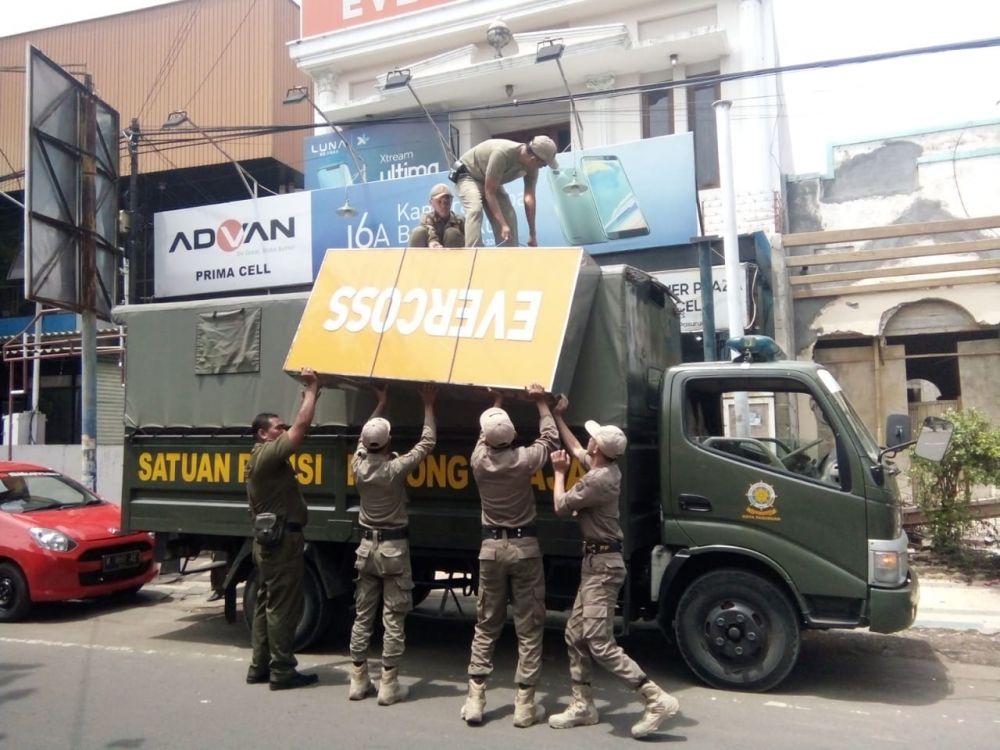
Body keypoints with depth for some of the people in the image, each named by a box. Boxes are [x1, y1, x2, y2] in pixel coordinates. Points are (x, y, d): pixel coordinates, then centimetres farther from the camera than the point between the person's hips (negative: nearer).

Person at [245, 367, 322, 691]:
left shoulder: (261, 457, 17)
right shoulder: (268, 454, -15)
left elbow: (297, 428, 20)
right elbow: (301, 426, -21)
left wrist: (309, 394, 17)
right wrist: (312, 390, -12)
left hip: (268, 540, 11)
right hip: (282, 540, -11)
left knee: (267, 603, 14)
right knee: (283, 607, -4)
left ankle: (260, 666, 20)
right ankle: (282, 670, 2)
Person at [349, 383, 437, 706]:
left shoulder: (358, 465, -4)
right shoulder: (396, 468, -17)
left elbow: (365, 437, 16)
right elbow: (427, 443, -7)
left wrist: (381, 403, 24)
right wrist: (428, 406, 1)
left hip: (367, 545, 5)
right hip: (393, 547, -5)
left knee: (362, 616, 11)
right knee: (393, 619, 1)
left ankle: (358, 680, 17)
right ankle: (389, 685, 4)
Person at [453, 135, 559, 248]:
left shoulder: (532, 167, -17)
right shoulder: (502, 153, -39)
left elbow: (529, 198, -14)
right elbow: (489, 192, -35)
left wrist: (532, 235, -16)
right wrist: (503, 225, -40)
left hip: (491, 182, 7)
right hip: (468, 175, -7)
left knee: (509, 217, -4)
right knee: (475, 210, -31)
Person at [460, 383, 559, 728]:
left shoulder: (479, 459, -4)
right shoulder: (524, 459, -12)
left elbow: (485, 435, 19)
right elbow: (550, 439, 8)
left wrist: (497, 401, 30)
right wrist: (541, 402, 16)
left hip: (491, 547, 3)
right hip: (524, 547, -3)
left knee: (486, 626, 12)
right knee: (529, 629, 4)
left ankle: (475, 700, 12)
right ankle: (525, 704, 7)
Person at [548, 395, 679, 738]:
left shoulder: (597, 480, -21)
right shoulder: (605, 468, 8)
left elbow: (561, 506, -9)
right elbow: (576, 449, 27)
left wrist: (559, 472, 6)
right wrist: (558, 416, 30)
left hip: (602, 563, -10)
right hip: (596, 561, 10)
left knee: (600, 643, -11)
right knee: (576, 635, 14)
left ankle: (657, 699, -8)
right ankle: (583, 705, 21)